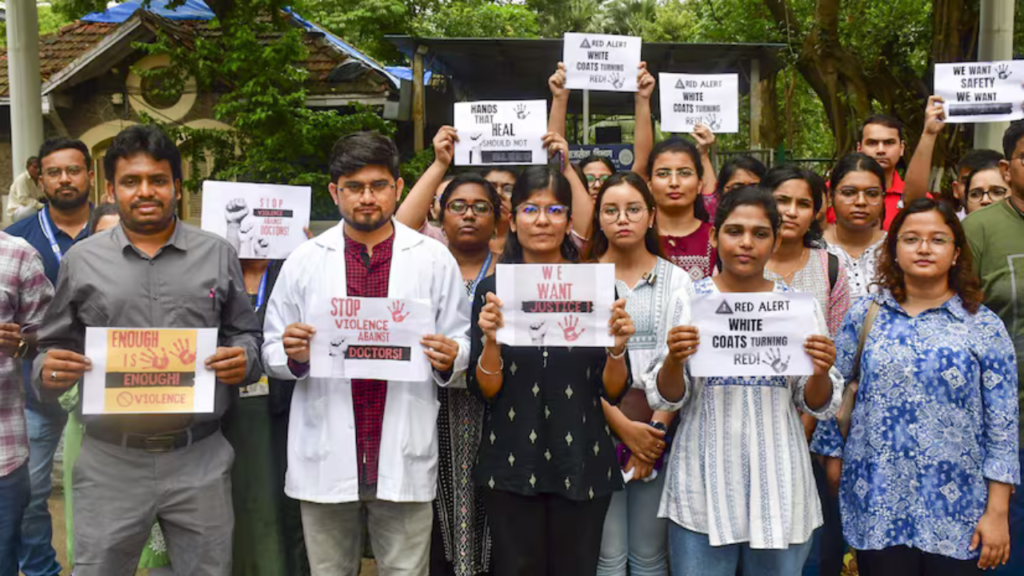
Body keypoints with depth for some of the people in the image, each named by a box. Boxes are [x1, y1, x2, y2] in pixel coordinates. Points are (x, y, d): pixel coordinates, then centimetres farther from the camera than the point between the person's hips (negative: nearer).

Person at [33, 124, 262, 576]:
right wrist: (48, 370, -12)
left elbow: (246, 335, 10)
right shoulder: (81, 260, 6)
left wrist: (244, 361, -11)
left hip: (199, 459, 0)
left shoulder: (218, 255, 5)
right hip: (110, 462, 0)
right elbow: (53, 349, 10)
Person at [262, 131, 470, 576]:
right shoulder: (303, 261, 5)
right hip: (325, 457, 1)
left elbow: (463, 346, 7)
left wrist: (448, 359, -15)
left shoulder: (435, 260, 3)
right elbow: (272, 355, 7)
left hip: (404, 457, 0)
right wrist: (293, 354, -14)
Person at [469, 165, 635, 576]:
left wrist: (617, 347, -18)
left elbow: (613, 392, 1)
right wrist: (491, 341, -20)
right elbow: (484, 390, -2)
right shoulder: (491, 290, 1)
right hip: (511, 465, 0)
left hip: (581, 465, 0)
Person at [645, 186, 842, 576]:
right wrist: (674, 360, -21)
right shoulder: (688, 301, -1)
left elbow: (818, 406, 6)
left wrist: (821, 373, -15)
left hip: (778, 487, 2)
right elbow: (664, 398, -1)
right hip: (703, 485, -1)